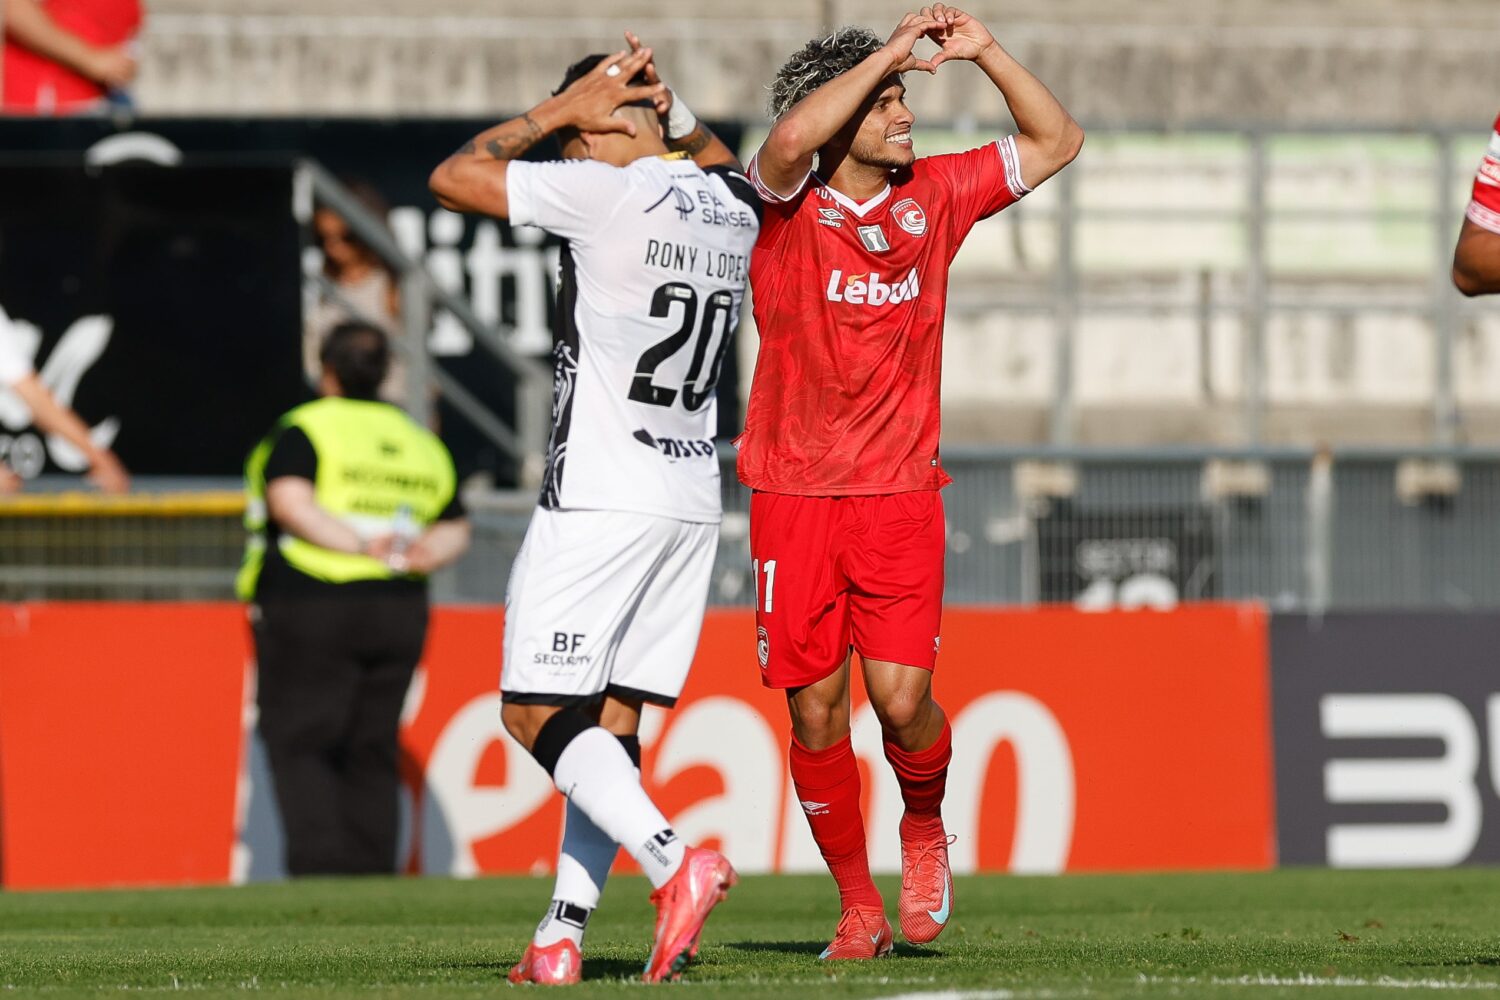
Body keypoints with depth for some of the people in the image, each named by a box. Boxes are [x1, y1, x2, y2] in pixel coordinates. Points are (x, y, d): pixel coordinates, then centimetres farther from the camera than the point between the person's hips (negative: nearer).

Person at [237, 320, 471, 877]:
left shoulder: (303, 431, -3)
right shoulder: (420, 443, 17)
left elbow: (290, 502, -19)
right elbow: (455, 528, 15)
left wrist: (358, 543, -20)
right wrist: (427, 553, -4)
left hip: (309, 607, -6)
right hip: (399, 613, 6)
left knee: (296, 742, -2)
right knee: (372, 751, 10)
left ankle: (318, 860, -15)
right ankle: (372, 864, 5)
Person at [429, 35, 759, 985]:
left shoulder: (607, 193, -13)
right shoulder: (734, 210, 8)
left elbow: (455, 177, -4)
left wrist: (557, 109, 2)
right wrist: (670, 105, 22)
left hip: (599, 502, -7)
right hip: (694, 501, 7)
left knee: (537, 711, -3)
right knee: (609, 717, 10)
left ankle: (674, 861, -22)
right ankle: (561, 936, 5)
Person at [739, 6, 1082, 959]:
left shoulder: (933, 195, 7)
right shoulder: (788, 207, -5)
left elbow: (1057, 142, 13)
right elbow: (789, 143, -29)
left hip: (901, 494, 2)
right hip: (795, 496, -2)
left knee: (902, 696, -12)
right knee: (816, 713, 0)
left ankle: (925, 830, 19)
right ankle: (859, 906, 16)